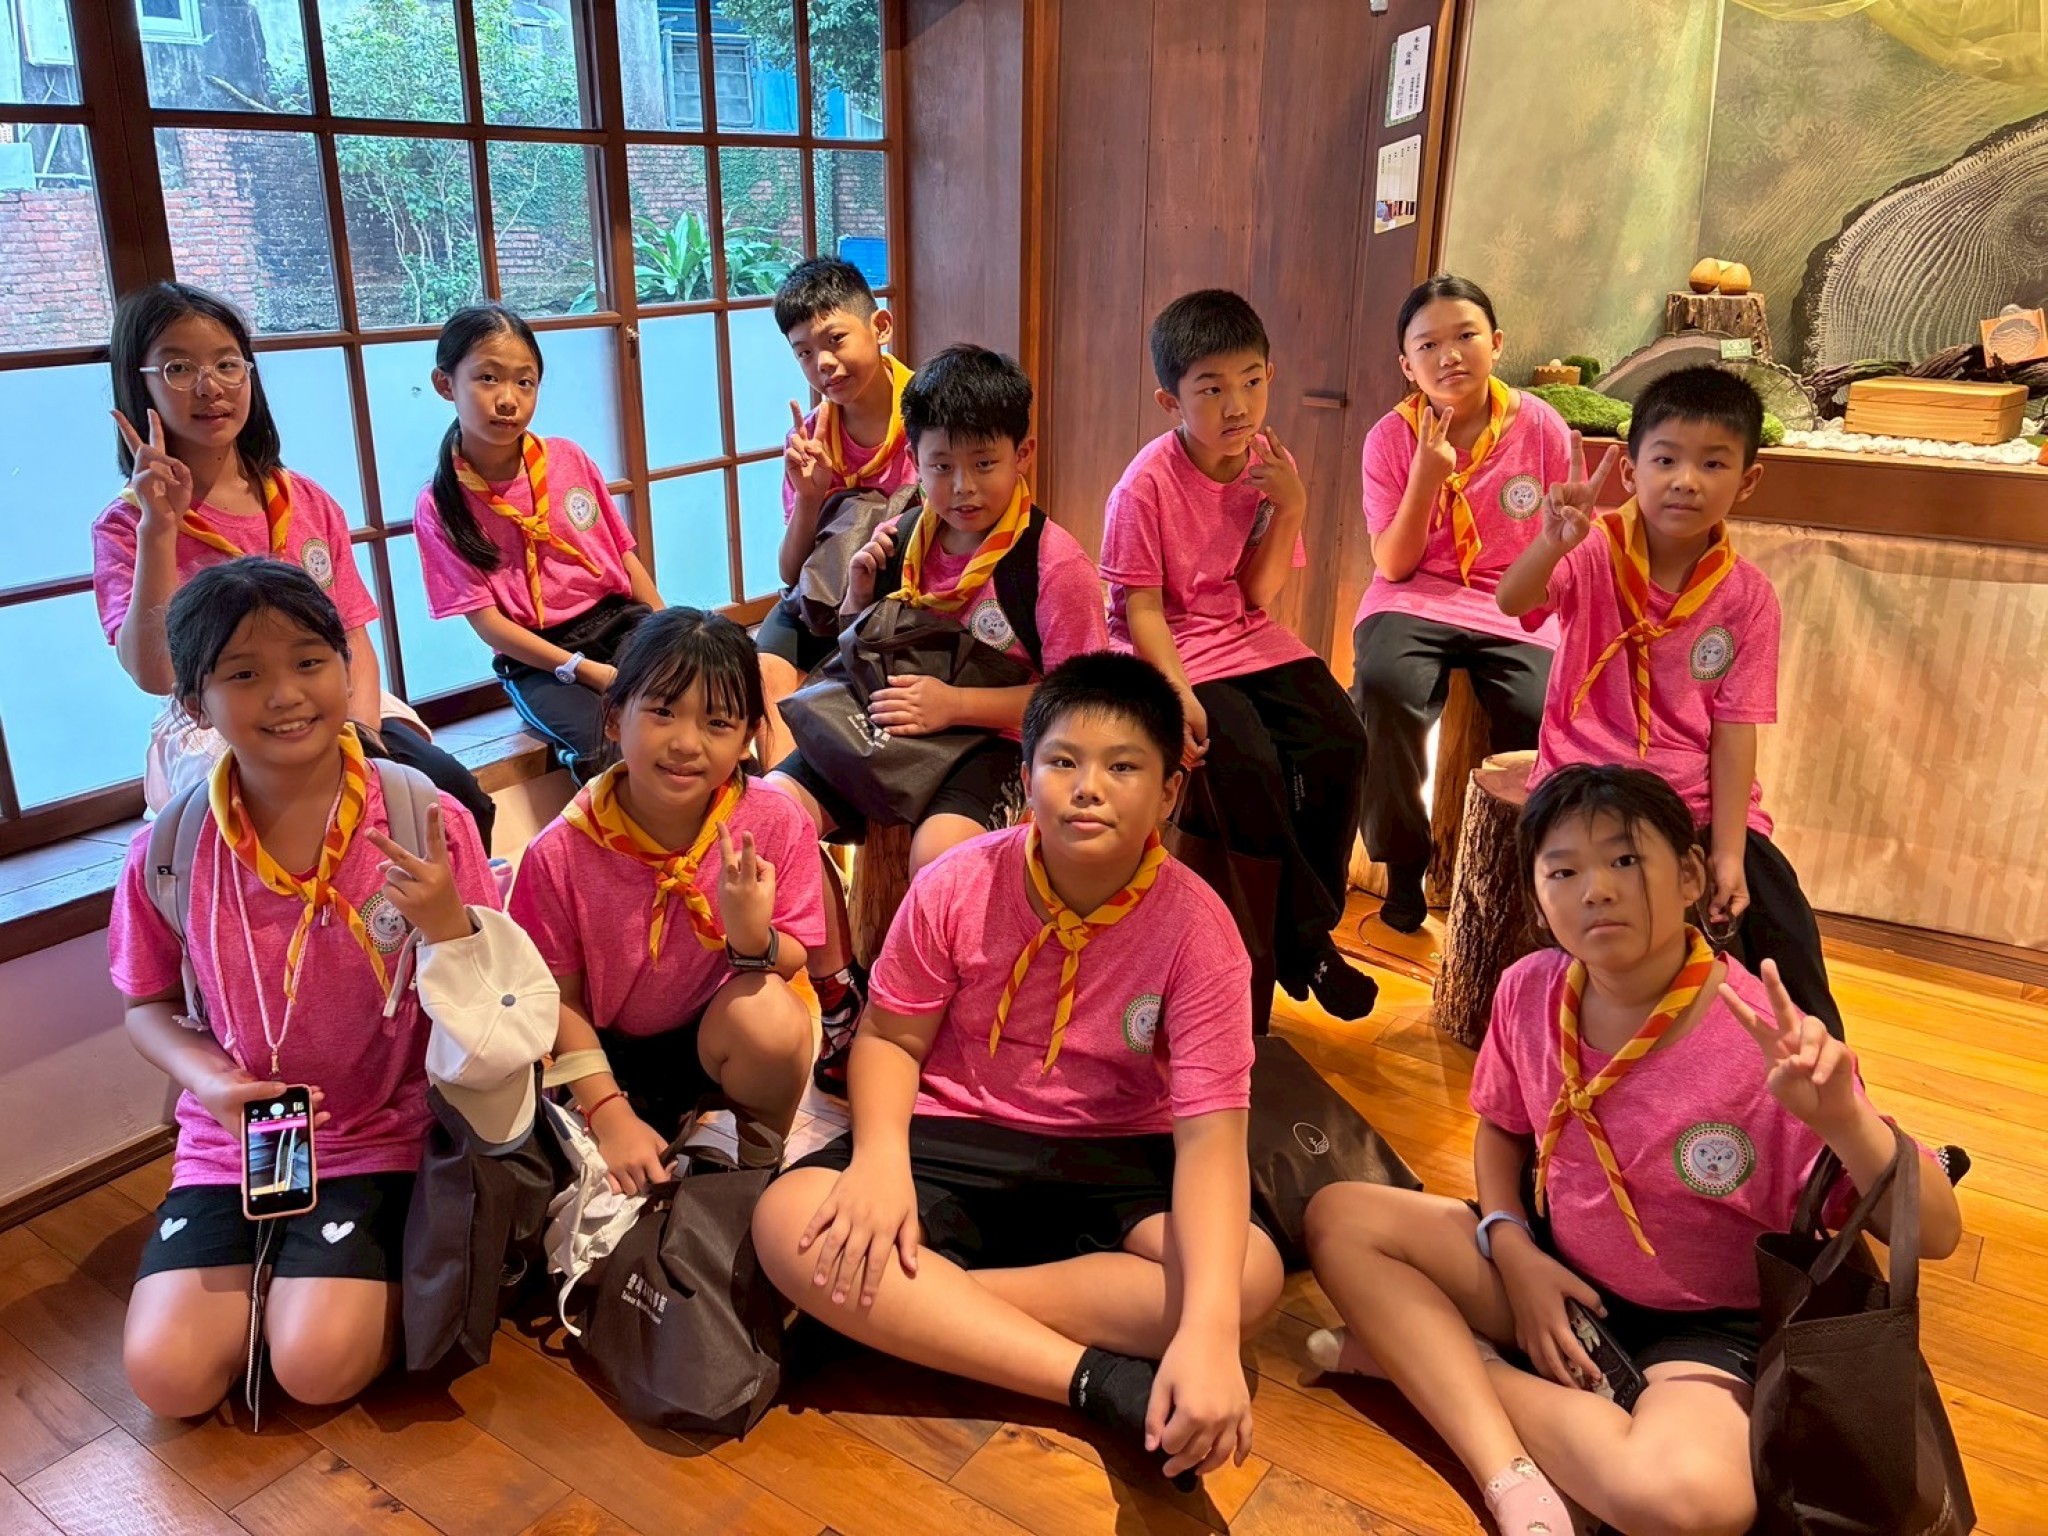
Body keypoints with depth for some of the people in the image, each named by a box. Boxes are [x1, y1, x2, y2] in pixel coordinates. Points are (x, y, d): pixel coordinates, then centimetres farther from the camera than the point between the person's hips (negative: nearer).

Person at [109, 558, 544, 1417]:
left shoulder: (426, 822, -16)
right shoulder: (168, 852, -10)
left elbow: (494, 1001, -10)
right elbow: (149, 1005, 7)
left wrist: (444, 923, -31)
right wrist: (209, 1079, -13)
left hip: (382, 1137, -2)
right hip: (231, 1142, 3)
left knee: (319, 1366, -17)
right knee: (168, 1377, -9)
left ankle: (391, 1271, 15)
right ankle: (269, 1267, 21)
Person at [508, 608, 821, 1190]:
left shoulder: (776, 824, -19)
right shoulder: (561, 853, -19)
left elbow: (792, 962, -11)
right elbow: (560, 999, -7)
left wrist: (754, 939, -34)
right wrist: (610, 1114, -15)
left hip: (726, 1035, 1)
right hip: (611, 1056, 0)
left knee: (767, 1014, -33)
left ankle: (759, 1158, -3)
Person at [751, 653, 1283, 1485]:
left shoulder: (1198, 930, -18)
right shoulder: (956, 886, -13)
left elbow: (1210, 1135, -24)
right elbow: (890, 1039, -1)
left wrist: (1207, 1332, -39)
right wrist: (881, 1158, -24)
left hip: (1115, 1161, -1)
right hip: (957, 1138, 1)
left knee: (1250, 1273, -28)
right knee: (789, 1224, -26)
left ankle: (920, 1310, -21)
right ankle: (1110, 1385, -26)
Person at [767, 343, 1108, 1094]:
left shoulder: (1053, 561, -11)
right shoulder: (900, 541, 5)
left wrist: (955, 703, -20)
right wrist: (860, 589, -3)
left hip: (996, 740, -5)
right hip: (890, 723, 6)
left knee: (939, 849, -35)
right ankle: (841, 998, 1)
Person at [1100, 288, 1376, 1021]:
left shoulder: (1267, 463, 1)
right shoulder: (1147, 483, -14)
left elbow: (1258, 594, -3)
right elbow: (1140, 607, -14)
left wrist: (1291, 507, -15)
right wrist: (1179, 693, -27)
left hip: (1249, 643, 5)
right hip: (1175, 652, -5)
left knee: (1339, 742, -14)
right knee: (1248, 761, -26)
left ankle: (1304, 932, 3)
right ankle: (1307, 935, -4)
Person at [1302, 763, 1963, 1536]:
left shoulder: (1767, 1043, -22)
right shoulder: (1528, 991, -9)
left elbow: (1936, 1234, -19)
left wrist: (1843, 1118, -39)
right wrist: (1514, 1251, -7)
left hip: (1700, 1328, -4)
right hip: (1557, 1274, 5)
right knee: (1339, 1217, -10)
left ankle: (1422, 1353, -13)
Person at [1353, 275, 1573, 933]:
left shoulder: (1540, 426, 0)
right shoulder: (1392, 437, -1)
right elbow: (1394, 565, -5)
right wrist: (1427, 475, -17)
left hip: (1516, 613, 1)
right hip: (1415, 603, 0)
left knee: (1544, 718, -29)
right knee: (1383, 688, -33)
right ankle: (1404, 865, -9)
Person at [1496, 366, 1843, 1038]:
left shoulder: (1747, 596, -1)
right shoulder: (1595, 553, -8)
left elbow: (1733, 731, -5)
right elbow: (1513, 601, -29)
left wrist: (1727, 853, -12)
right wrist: (1554, 543, -51)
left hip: (1699, 802, 3)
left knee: (1782, 924, -8)